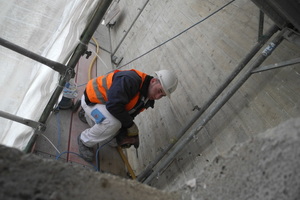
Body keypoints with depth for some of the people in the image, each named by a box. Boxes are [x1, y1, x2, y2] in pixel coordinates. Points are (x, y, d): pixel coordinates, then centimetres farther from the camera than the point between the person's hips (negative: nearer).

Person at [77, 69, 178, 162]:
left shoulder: (147, 99, -4)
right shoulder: (131, 80, -35)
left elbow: (129, 114, 3)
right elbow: (113, 105, -39)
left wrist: (123, 134, -10)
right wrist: (130, 125, -26)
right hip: (91, 99, -9)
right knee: (112, 123, -33)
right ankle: (85, 141, -6)